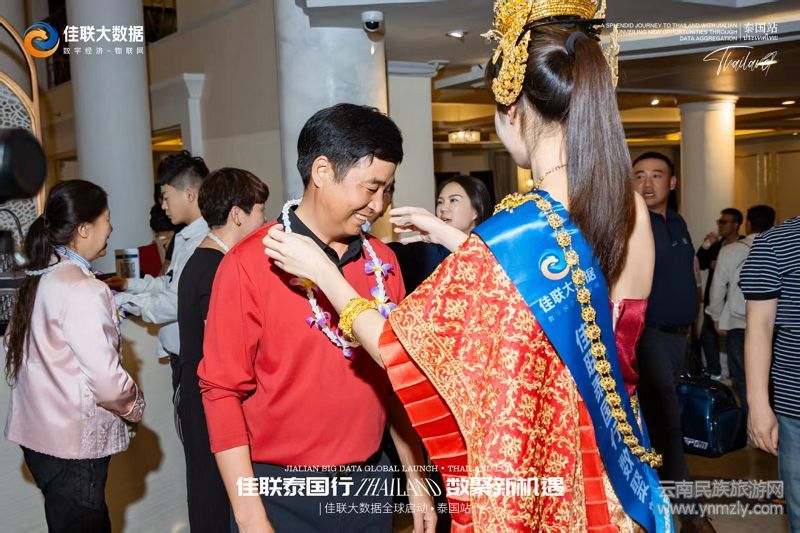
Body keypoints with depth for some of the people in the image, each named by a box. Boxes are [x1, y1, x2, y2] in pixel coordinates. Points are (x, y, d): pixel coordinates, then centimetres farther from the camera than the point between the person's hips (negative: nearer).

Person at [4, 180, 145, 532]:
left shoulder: (38, 279, 5)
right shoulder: (82, 291, -23)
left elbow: (14, 344, 16)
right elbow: (106, 379, -24)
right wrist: (134, 406, -5)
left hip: (37, 431, 8)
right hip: (72, 442, -8)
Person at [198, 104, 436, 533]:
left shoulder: (382, 261, 2)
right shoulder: (251, 262, -12)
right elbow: (222, 390, -11)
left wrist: (415, 480, 10)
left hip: (370, 482, 5)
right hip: (284, 494, -4)